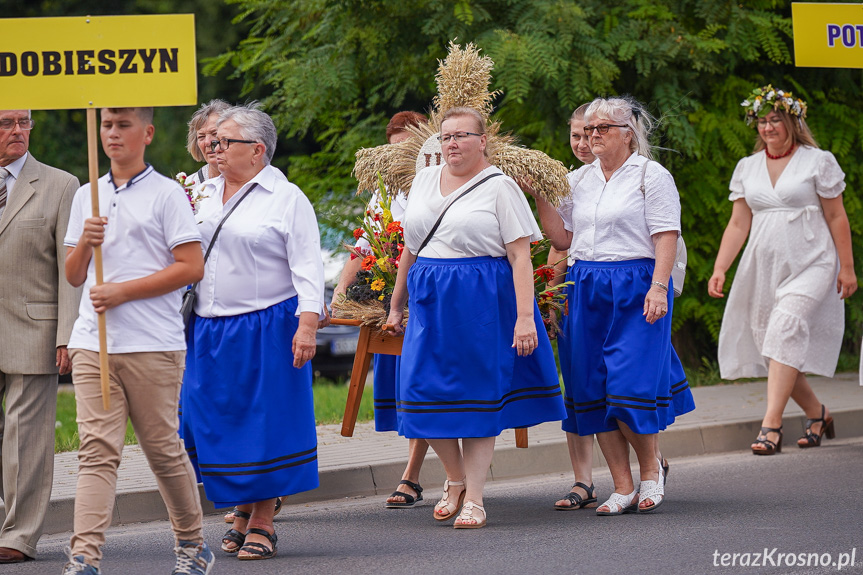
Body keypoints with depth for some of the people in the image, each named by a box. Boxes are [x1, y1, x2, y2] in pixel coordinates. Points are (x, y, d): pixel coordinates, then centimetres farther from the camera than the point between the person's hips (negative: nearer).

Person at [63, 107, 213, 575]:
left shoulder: (166, 194, 0)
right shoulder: (87, 196, 16)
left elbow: (192, 267, -7)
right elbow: (73, 277, 19)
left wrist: (123, 292, -11)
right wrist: (85, 243, -4)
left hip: (152, 343, -3)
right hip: (92, 342, 4)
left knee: (162, 447, 6)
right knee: (97, 449, -7)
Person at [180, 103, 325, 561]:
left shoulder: (287, 198, -3)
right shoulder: (204, 194, 14)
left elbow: (307, 266, -9)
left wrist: (307, 324, -18)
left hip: (267, 329, -6)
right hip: (208, 331, 6)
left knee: (264, 423, -2)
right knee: (217, 419, 6)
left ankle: (263, 522, 6)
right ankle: (242, 510, 21)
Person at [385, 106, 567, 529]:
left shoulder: (499, 187, -3)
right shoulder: (424, 181, 13)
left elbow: (520, 256, -9)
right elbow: (411, 249, 21)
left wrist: (525, 317, -17)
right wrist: (396, 305, 22)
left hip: (483, 301, -5)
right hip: (430, 301, 5)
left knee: (479, 397, -1)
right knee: (422, 390, -1)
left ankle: (474, 498, 4)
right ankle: (455, 478, 21)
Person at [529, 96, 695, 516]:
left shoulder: (652, 176, -2)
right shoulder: (583, 180, 15)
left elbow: (666, 236, -8)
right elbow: (563, 238, 16)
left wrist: (658, 286, -19)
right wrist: (539, 197, 6)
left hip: (635, 288, -6)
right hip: (587, 290, 6)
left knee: (630, 387, -11)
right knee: (594, 390, 2)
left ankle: (651, 468, 13)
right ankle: (624, 488, 8)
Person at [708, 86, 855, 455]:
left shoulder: (818, 162, 1)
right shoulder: (747, 168, 13)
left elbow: (836, 218, 2)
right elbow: (738, 224, 11)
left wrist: (846, 267, -2)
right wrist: (720, 268, 0)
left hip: (809, 264, -5)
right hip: (763, 266, 5)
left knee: (785, 332, -21)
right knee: (769, 343, 2)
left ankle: (771, 425, -25)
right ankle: (817, 414, 21)